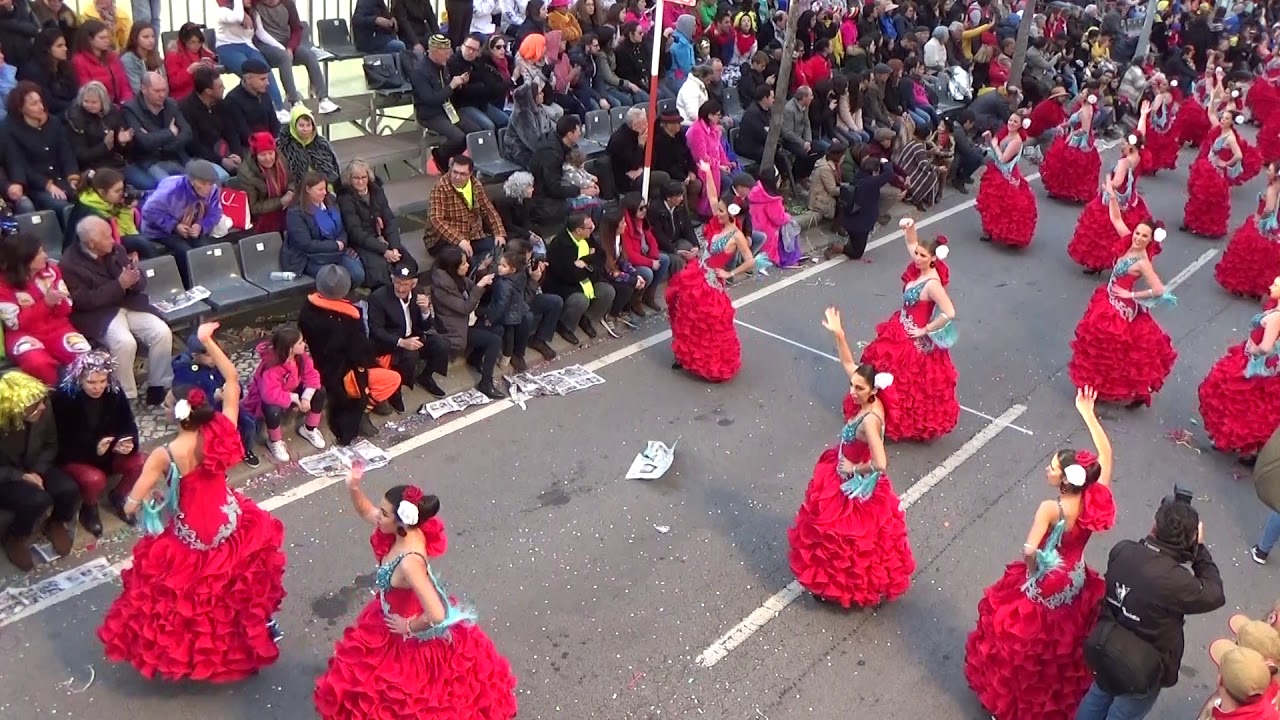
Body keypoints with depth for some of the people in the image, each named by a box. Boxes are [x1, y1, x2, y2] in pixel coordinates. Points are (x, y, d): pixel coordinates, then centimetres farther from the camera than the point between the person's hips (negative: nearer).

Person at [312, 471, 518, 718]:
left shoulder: (409, 562, -42)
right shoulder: (405, 531, -18)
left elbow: (436, 615, -44)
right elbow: (365, 512, 1)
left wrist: (409, 627, -24)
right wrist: (354, 489, -19)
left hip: (415, 638, -8)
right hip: (397, 617, 8)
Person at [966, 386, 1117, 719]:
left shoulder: (1051, 509, -33)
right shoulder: (1096, 498, -17)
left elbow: (1029, 551, -40)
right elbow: (1105, 454, -4)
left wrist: (1031, 571, -17)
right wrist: (1088, 414, -1)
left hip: (1042, 590, -5)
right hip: (1076, 587, 6)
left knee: (1026, 647, 18)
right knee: (1065, 645, 28)